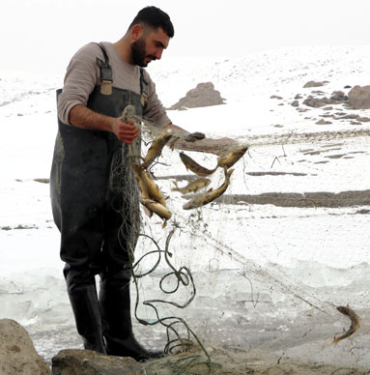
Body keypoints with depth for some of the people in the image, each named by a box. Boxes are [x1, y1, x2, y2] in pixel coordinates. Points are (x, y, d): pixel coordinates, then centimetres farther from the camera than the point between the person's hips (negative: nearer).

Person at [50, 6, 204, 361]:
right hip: (81, 180, -8)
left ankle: (120, 340, 15)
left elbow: (163, 123, 26)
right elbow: (69, 108, -17)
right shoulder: (93, 57, -6)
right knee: (82, 262, -3)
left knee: (119, 263, 9)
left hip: (121, 182, 8)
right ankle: (93, 344, 2)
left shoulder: (142, 79, 19)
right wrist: (111, 124, -34)